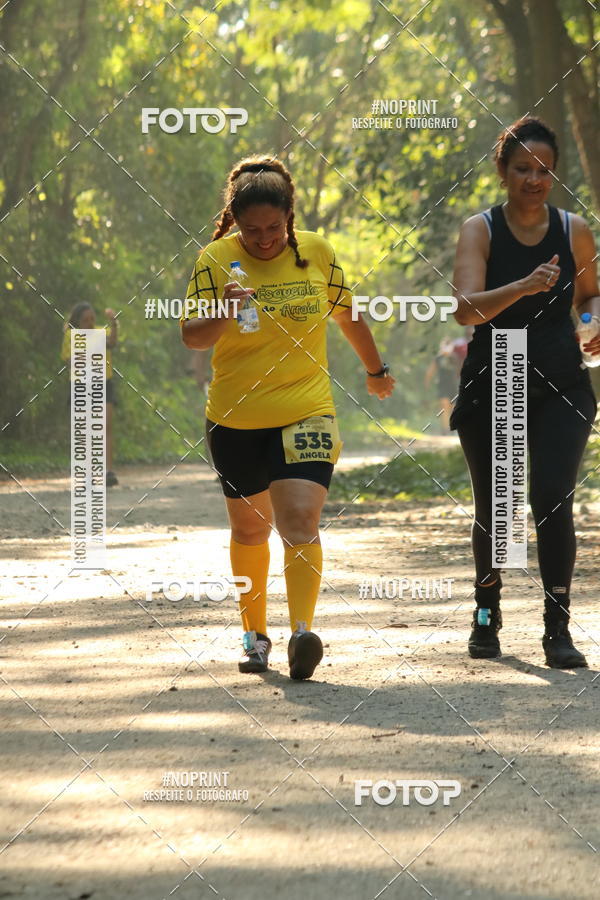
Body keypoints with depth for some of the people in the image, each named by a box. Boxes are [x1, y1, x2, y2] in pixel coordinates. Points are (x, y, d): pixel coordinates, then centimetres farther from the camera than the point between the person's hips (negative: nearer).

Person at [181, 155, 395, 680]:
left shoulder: (316, 252, -1)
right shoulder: (216, 259, -5)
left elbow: (347, 313, 16)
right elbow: (192, 336, -11)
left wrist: (376, 369, 30)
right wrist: (222, 313, -32)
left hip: (306, 411, -1)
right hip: (235, 419, 1)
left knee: (300, 520, -19)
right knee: (249, 528, 14)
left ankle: (302, 632, -27)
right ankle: (254, 634, 29)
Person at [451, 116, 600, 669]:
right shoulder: (480, 230, -5)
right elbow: (467, 309, -18)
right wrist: (523, 287, -34)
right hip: (492, 387, 0)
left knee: (553, 500, -14)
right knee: (492, 505, 8)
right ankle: (487, 613, 32)